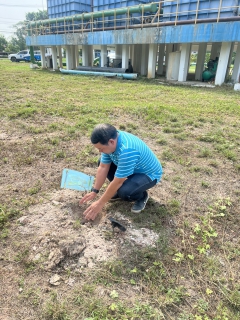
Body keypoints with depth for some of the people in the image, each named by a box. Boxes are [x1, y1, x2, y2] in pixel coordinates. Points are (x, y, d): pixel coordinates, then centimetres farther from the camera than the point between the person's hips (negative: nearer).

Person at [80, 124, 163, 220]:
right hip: (133, 168, 8)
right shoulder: (111, 139, -15)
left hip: (149, 173, -8)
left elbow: (118, 181, -32)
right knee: (102, 162, -1)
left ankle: (142, 196, 1)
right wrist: (94, 191, -8)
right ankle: (120, 188, 12)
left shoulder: (127, 151, -40)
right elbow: (103, 167, -8)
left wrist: (100, 204, -22)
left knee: (124, 192, -32)